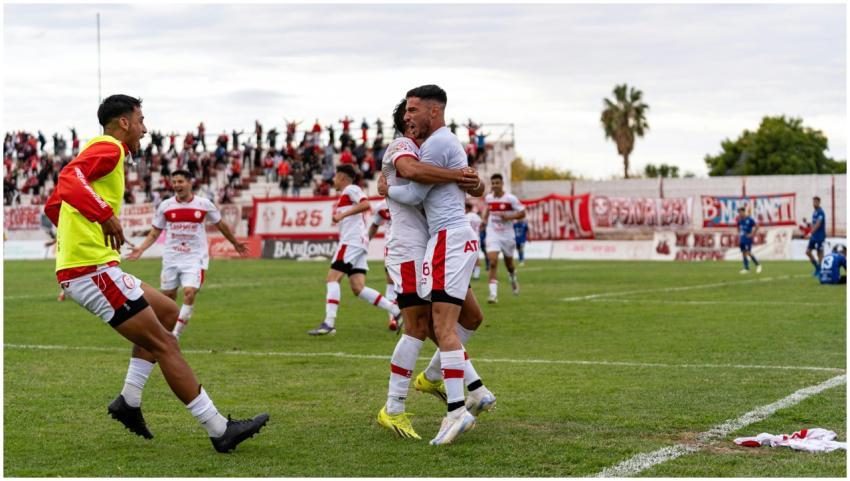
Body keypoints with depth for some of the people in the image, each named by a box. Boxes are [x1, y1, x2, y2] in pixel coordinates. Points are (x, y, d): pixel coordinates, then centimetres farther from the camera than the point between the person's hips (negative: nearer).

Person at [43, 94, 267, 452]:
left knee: (167, 310, 20)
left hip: (86, 268, 10)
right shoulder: (109, 148, -8)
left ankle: (129, 401, 14)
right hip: (93, 270, -10)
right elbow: (70, 178, -29)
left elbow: (53, 204, 29)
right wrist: (105, 214, -38)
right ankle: (220, 430, -5)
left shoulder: (101, 150, 22)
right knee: (164, 343, -8)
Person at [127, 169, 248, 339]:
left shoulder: (204, 204, -3)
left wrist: (235, 243, 22)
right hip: (171, 258, 2)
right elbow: (155, 232, 7)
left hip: (195, 257, -2)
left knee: (189, 292, -19)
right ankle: (166, 332, 28)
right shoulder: (165, 206, 0)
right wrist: (140, 249, -8)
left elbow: (220, 225, 12)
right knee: (168, 296, 7)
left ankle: (175, 337, -13)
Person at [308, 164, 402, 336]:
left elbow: (365, 204, -21)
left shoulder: (351, 189, -3)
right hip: (356, 243, 10)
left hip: (352, 241, -10)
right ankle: (396, 312, 0)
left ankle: (329, 323, -21)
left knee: (332, 278, -13)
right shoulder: (346, 194, 27)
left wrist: (343, 214, -24)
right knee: (358, 288, 2)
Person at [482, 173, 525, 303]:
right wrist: (485, 219, 9)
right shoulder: (488, 198, 2)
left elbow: (522, 213, -9)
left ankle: (513, 279, 53)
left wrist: (508, 217, -23)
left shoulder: (510, 198, -11)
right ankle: (493, 294, -19)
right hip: (493, 235, 1)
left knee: (508, 263, 17)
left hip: (507, 235, -1)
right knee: (493, 262, -16)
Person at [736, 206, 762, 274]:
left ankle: (757, 265, 2)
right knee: (743, 253, 3)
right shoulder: (739, 220, 8)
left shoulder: (749, 219, -11)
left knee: (748, 252, -13)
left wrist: (752, 234, -10)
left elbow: (756, 226, -9)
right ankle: (746, 268, 7)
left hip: (748, 239, -7)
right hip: (742, 239, 7)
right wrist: (739, 237, 16)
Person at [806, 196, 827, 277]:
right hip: (813, 236, 9)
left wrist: (811, 233, -28)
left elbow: (818, 224, -23)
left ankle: (819, 271, 8)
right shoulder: (814, 213, 13)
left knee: (820, 253, -1)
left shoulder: (820, 212, -14)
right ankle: (817, 267, 16)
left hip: (820, 236, -9)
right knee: (808, 251, 5)